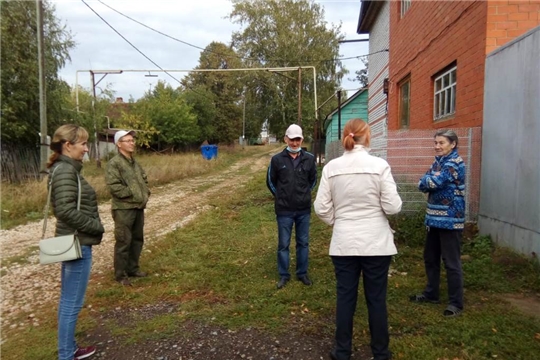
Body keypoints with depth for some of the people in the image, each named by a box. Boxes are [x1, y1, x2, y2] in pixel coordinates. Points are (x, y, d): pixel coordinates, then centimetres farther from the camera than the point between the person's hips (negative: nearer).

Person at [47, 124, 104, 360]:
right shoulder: (65, 170, -18)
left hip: (74, 241, 10)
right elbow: (66, 210, -25)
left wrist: (92, 227, 8)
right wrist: (97, 227, -14)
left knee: (67, 300, 18)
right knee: (72, 303, 1)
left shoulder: (65, 168, 11)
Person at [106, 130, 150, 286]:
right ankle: (121, 274, 8)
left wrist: (145, 194, 4)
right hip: (123, 209, -8)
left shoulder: (135, 163, 15)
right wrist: (132, 193, -16)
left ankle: (133, 268, 29)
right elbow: (114, 186, -21)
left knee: (137, 239, 16)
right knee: (123, 242, -3)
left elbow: (144, 180, 22)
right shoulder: (114, 163, -12)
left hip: (139, 207, 9)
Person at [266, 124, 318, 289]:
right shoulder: (277, 159, -7)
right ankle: (284, 275, 24)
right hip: (284, 210, -1)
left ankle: (302, 273, 29)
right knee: (283, 244, 8)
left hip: (304, 209, 2)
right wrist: (281, 197, 9)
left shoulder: (309, 158, -3)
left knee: (303, 243, 13)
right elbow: (271, 182, 7)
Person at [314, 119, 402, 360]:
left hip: (343, 243, 2)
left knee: (345, 297, 12)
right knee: (376, 298, 12)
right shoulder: (379, 165, -11)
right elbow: (392, 207, -11)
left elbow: (321, 208, -3)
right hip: (376, 243, -1)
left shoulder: (331, 167, -4)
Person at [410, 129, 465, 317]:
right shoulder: (438, 161, 13)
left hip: (450, 220, -9)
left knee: (451, 262, -1)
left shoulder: (455, 163, -14)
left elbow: (434, 182, -23)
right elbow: (422, 184, 7)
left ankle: (456, 303, 11)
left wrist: (427, 180, -3)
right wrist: (431, 180, -13)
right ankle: (431, 293, 32)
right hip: (434, 218, 9)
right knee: (430, 258, 17)